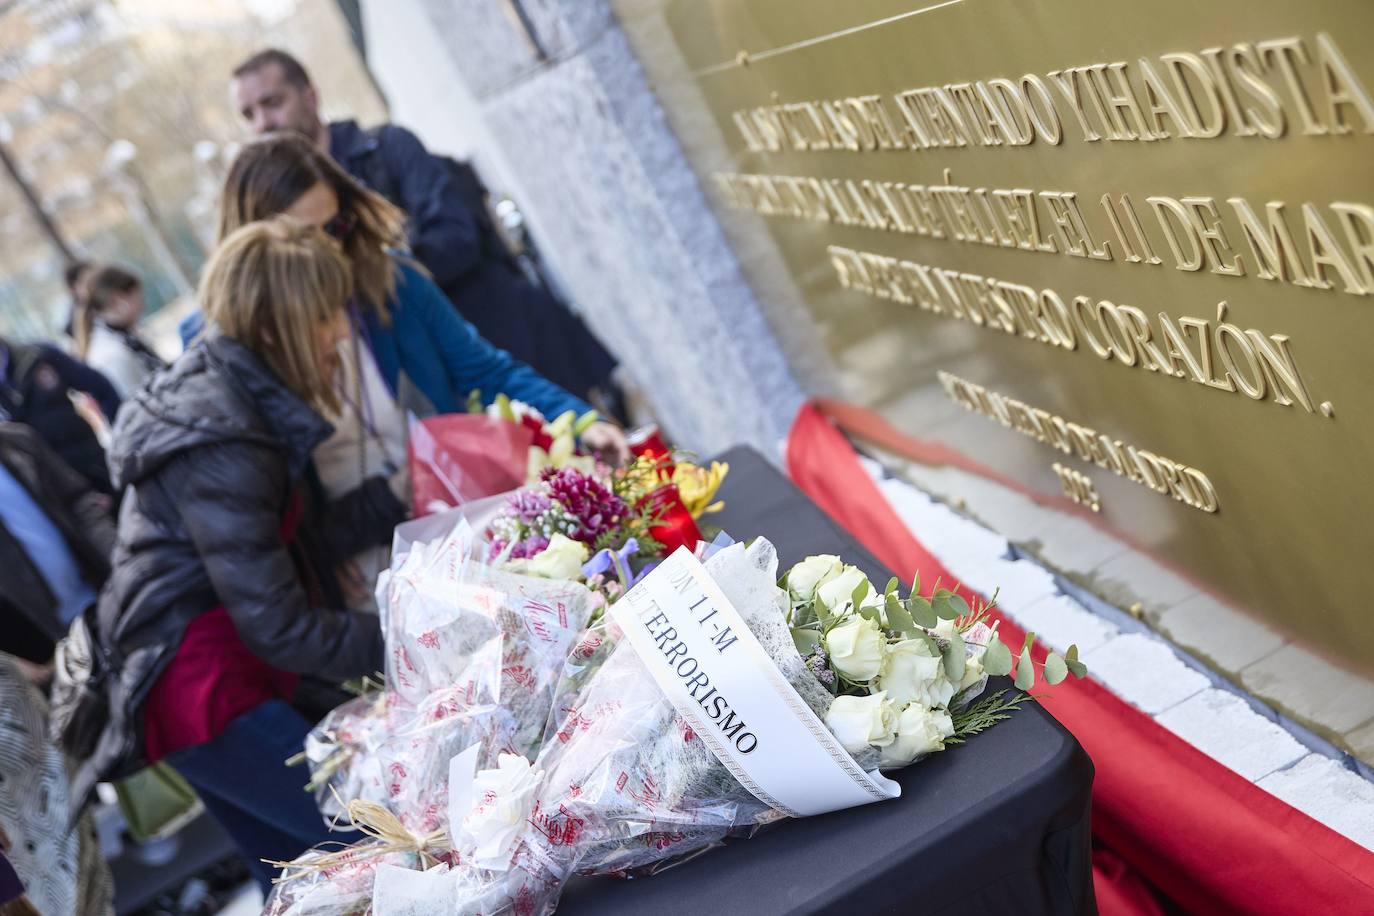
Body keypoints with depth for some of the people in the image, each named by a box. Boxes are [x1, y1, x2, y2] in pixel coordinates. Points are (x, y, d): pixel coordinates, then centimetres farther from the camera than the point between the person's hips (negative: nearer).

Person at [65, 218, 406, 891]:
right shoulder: (219, 447, -24)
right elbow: (277, 628, -22)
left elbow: (306, 538, 5)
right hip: (205, 693, -10)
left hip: (233, 675, 10)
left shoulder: (241, 395, 4)